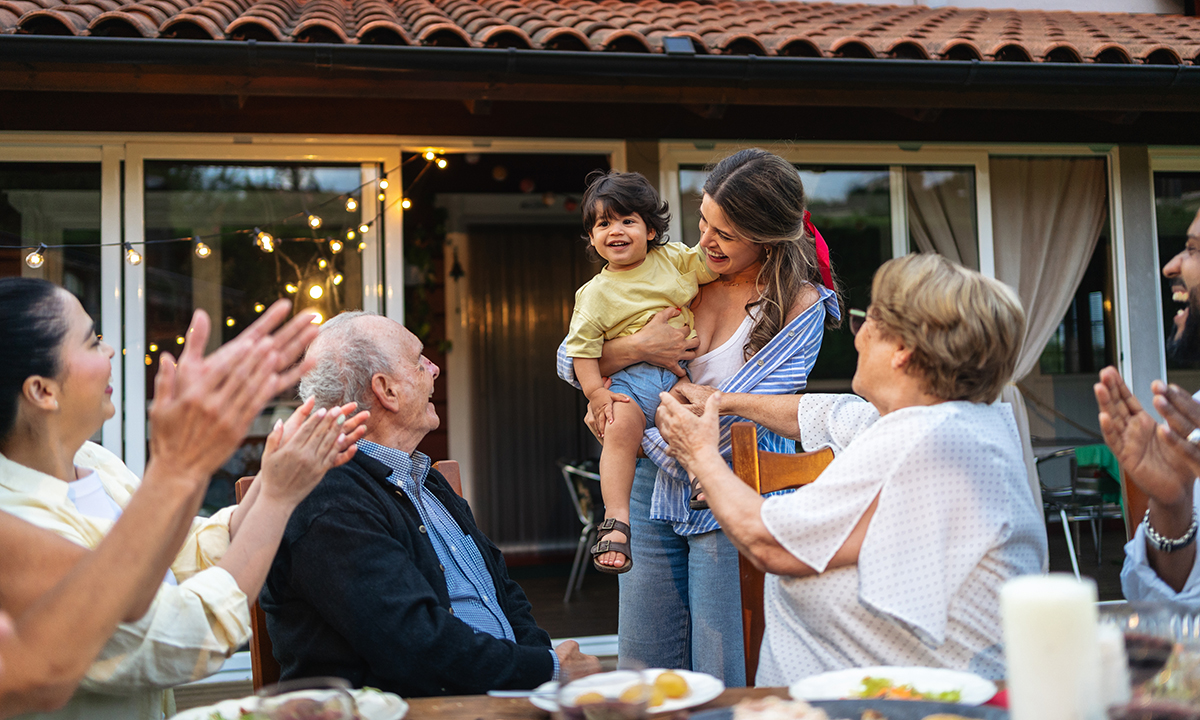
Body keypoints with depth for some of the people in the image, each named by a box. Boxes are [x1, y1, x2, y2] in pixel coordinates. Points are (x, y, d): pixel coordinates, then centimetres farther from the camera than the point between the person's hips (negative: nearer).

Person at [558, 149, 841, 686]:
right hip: (655, 489, 5)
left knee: (724, 688, 1)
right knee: (641, 677, 10)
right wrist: (636, 348, -16)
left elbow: (734, 417, -15)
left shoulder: (800, 306, -8)